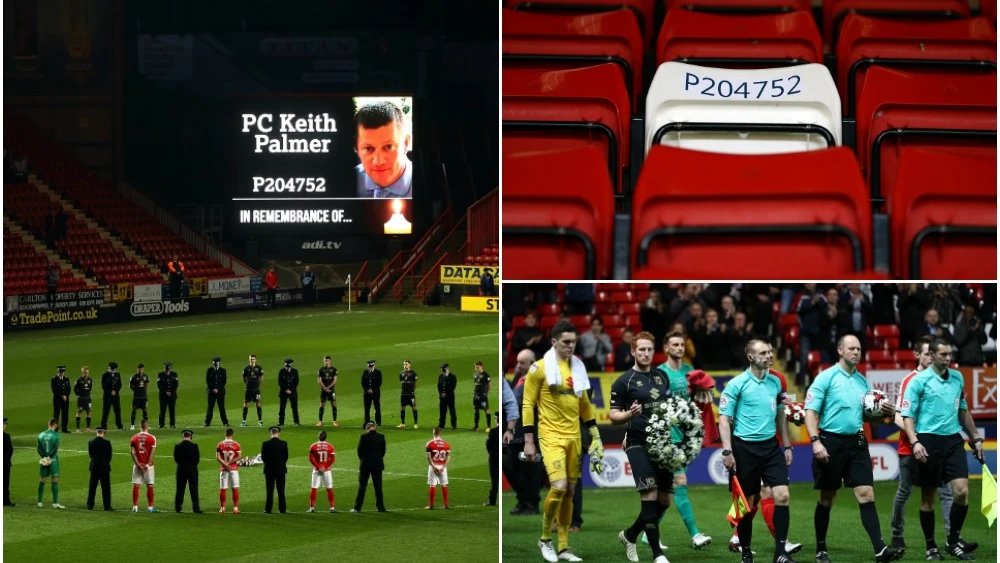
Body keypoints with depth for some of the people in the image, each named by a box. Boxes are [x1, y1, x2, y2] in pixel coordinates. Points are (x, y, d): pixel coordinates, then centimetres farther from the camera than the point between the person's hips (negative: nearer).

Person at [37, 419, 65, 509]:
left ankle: (39, 502, 11)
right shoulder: (55, 435, -7)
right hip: (53, 460, -4)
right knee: (55, 480, -2)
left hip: (43, 460, 4)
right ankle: (55, 503, -5)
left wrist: (44, 457, -4)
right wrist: (49, 457, -10)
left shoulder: (41, 435, 6)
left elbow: (39, 449, 1)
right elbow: (55, 448, -14)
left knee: (42, 480, 10)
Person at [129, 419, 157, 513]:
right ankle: (150, 507, 5)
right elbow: (152, 453, -11)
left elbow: (133, 453, -4)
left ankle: (135, 506, 3)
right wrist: (148, 464, -10)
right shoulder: (152, 438, -6)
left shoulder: (134, 438, 2)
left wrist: (138, 464, -6)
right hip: (148, 465, -2)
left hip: (137, 465, 2)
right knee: (149, 486, 4)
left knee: (135, 485, 5)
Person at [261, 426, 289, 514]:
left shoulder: (266, 444, -9)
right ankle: (282, 509, 7)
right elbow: (286, 457, 0)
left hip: (269, 470, -1)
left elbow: (263, 457, -4)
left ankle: (268, 509, 2)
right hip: (281, 469, 1)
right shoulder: (284, 444, -6)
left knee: (270, 490, 3)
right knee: (281, 490, 6)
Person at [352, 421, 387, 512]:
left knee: (362, 486, 2)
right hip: (378, 464, 3)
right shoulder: (381, 437, -1)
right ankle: (380, 507, 10)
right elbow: (383, 450, 5)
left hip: (366, 464, -3)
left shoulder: (364, 437, -11)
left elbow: (360, 450, -5)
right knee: (378, 487, 8)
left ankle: (357, 507, 1)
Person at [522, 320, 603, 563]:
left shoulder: (578, 367, 10)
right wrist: (528, 441, -10)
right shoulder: (540, 368, -8)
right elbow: (527, 404, -6)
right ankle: (545, 538, 1)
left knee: (569, 492, 7)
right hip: (551, 436, -6)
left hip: (573, 436, 6)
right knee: (559, 486, -19)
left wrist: (595, 434, 16)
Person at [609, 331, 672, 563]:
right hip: (638, 443, -6)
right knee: (650, 496, -15)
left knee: (665, 500, 7)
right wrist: (629, 414, -23)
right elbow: (613, 417, -3)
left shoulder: (662, 376, 13)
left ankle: (630, 535, 29)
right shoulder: (624, 381, -3)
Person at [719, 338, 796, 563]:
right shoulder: (737, 384, -7)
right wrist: (727, 451, -15)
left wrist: (787, 445, 15)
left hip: (771, 446, 4)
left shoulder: (775, 382, 9)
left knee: (782, 495, -8)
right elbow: (724, 418, -8)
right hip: (745, 448, -4)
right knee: (747, 503, 3)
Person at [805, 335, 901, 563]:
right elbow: (810, 411, -9)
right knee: (826, 499, 5)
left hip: (856, 443, 4)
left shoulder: (862, 381, 13)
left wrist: (886, 412, 1)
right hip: (831, 441, -4)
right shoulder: (826, 377, -4)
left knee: (866, 494, -7)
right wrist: (815, 441, -20)